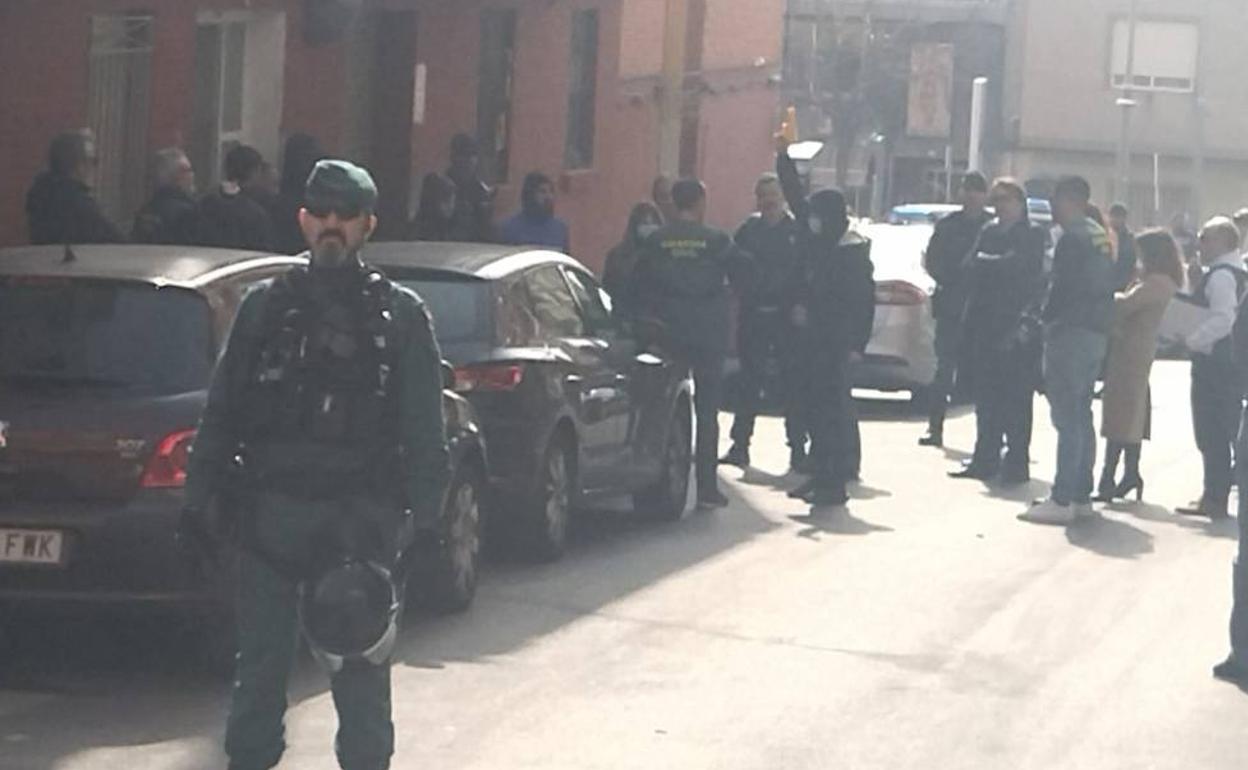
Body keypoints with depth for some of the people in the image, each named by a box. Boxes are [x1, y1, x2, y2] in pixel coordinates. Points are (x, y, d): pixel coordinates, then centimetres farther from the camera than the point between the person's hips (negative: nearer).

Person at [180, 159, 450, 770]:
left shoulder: (399, 315, 5)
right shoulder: (266, 307, 10)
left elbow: (425, 432, 2)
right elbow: (220, 415, 11)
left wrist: (423, 517, -8)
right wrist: (201, 503, 4)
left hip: (359, 517, -2)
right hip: (269, 511, 2)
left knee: (360, 668, 1)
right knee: (260, 663, 7)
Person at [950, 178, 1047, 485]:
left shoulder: (1034, 235, -1)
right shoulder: (989, 232, 16)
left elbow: (1017, 265, -15)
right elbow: (970, 266, 6)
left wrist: (985, 262, -1)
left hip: (1016, 325, -6)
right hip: (985, 323, 6)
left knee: (1015, 399, -5)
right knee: (986, 397, 7)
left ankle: (1017, 463, -2)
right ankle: (986, 460, 13)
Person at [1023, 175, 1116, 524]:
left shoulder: (1073, 238, -14)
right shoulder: (1102, 237, 16)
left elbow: (1061, 289, -18)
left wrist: (1046, 321, -7)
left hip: (1071, 333, -10)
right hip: (1097, 334, 10)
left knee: (1067, 418, -10)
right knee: (1082, 417, 15)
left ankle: (1063, 500, -12)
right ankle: (1081, 495, 18)